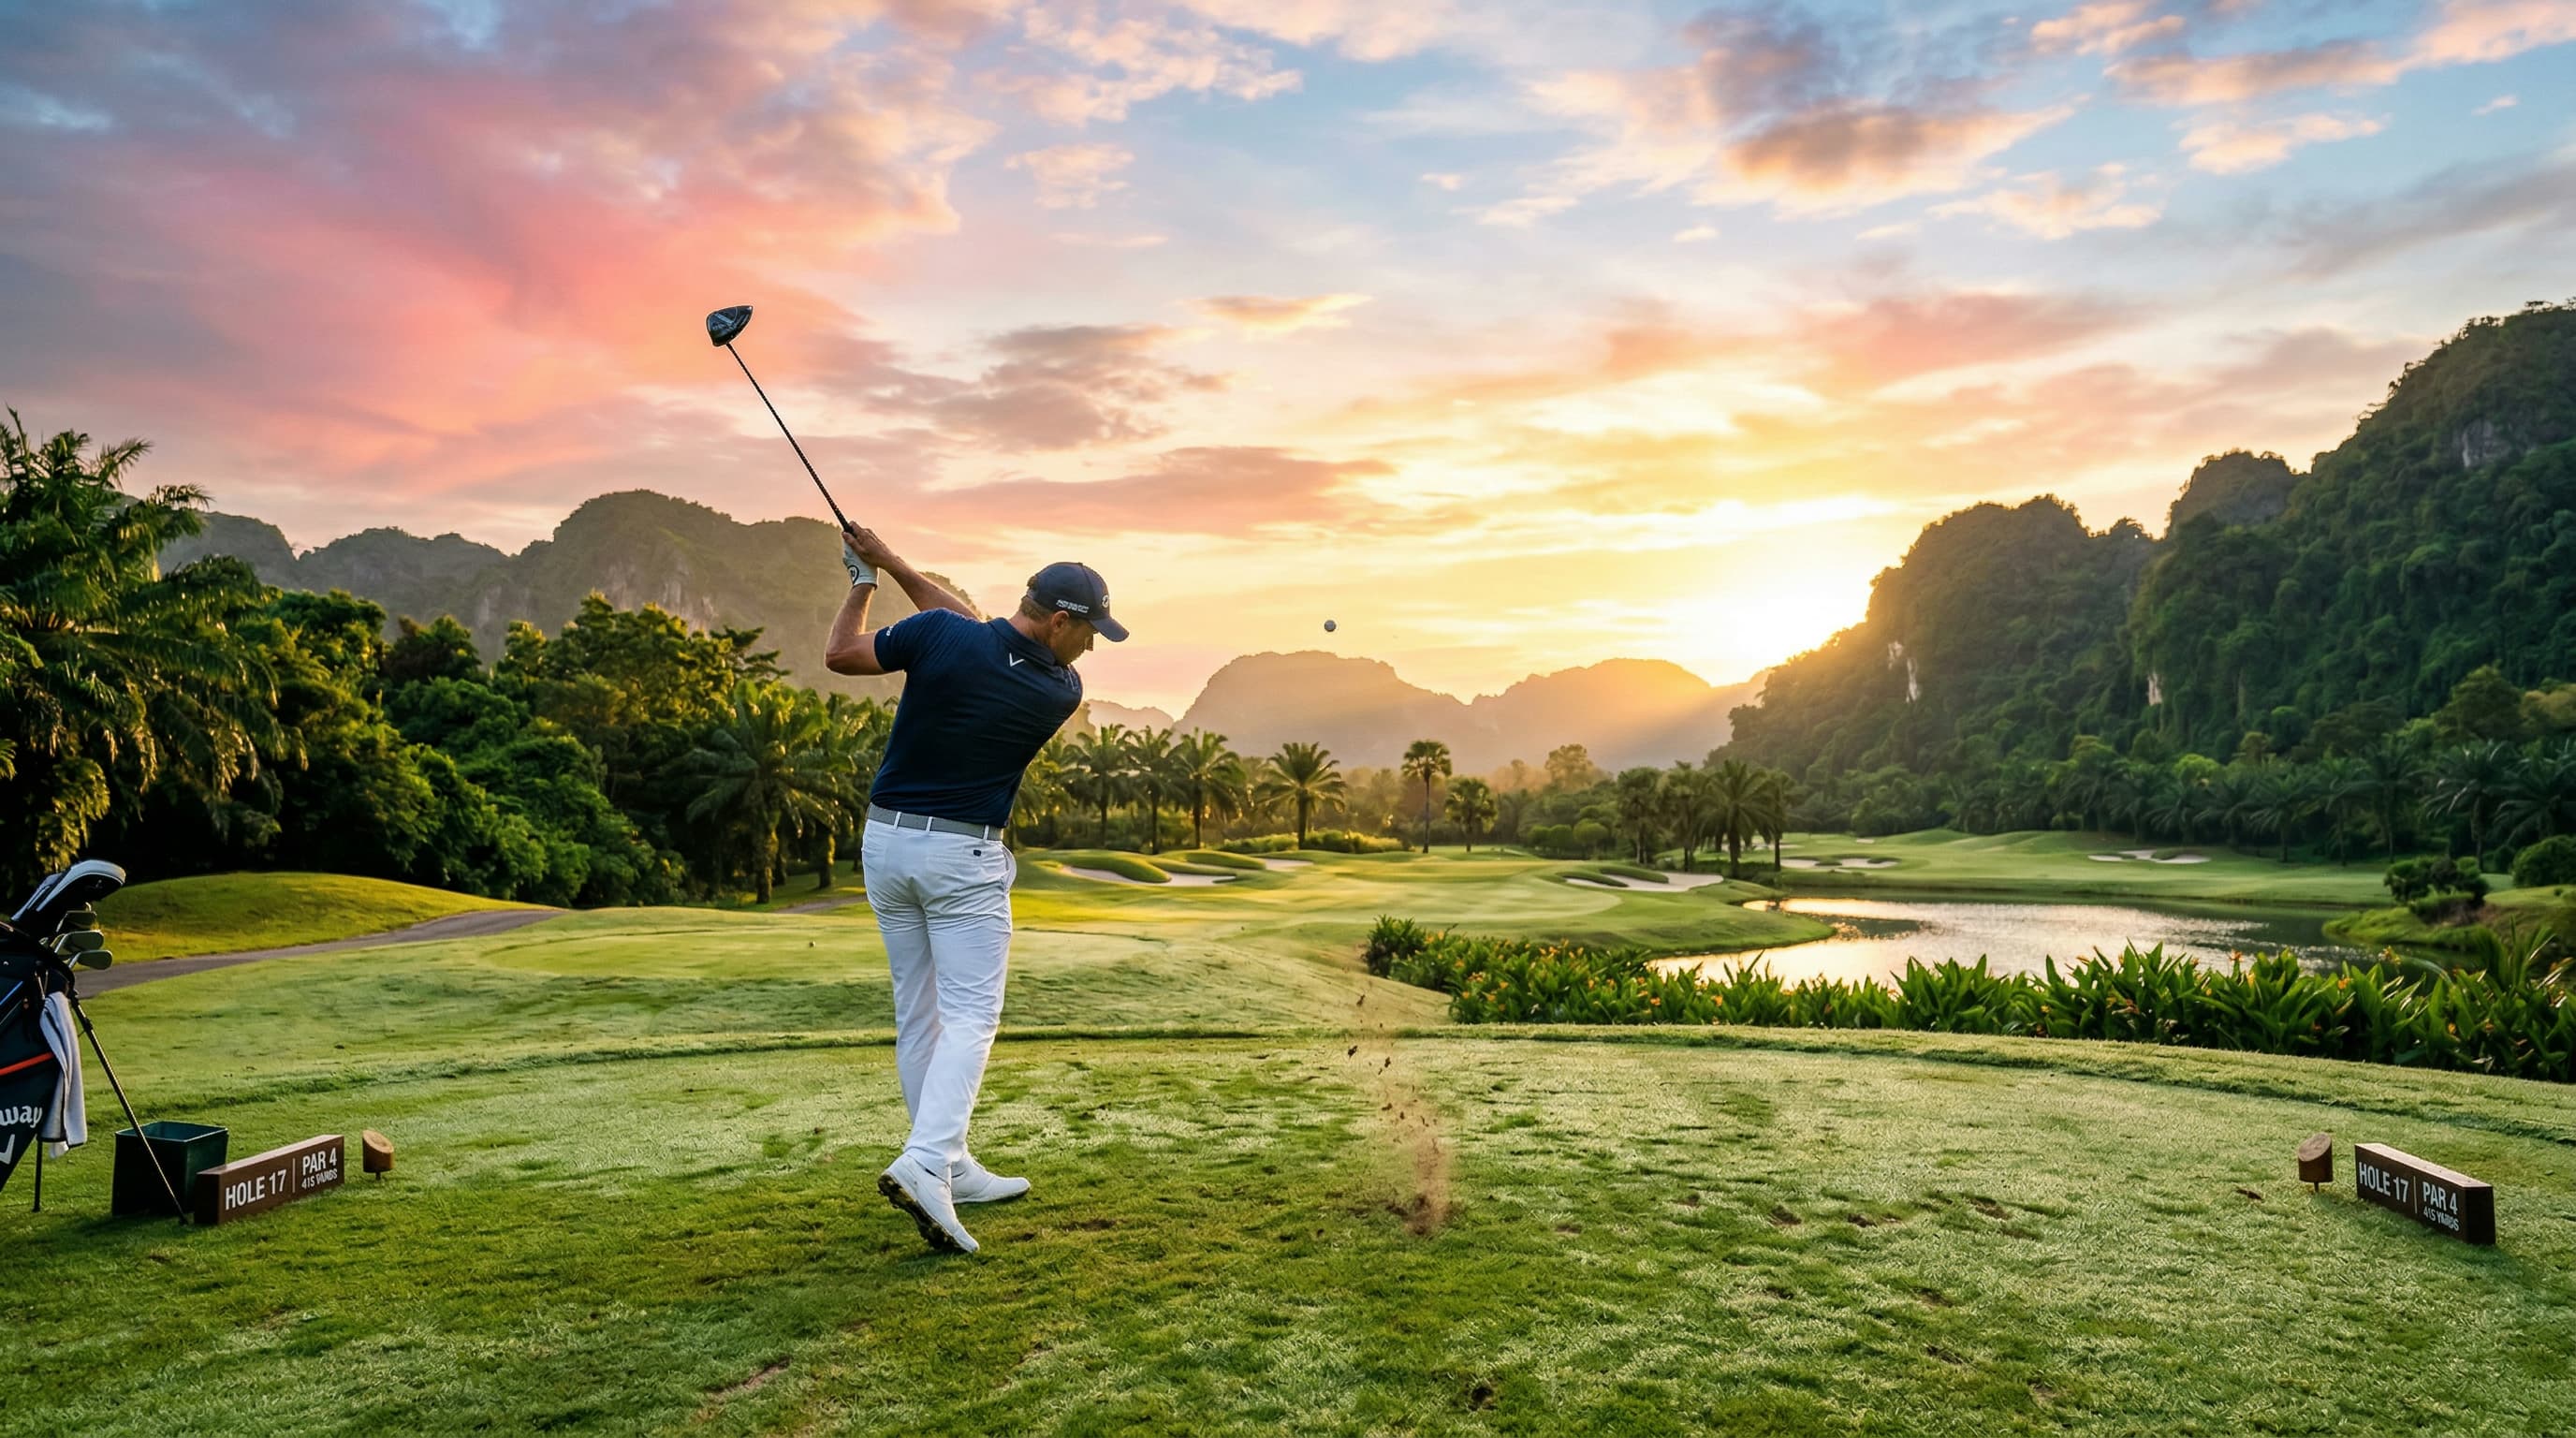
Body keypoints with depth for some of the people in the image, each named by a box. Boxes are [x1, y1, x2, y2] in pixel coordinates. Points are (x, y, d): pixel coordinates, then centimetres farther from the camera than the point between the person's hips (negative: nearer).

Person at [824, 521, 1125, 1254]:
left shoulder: (939, 636, -11)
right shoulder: (1061, 693, -9)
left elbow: (840, 654, 1)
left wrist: (866, 580, 14)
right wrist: (893, 564, 2)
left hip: (886, 839, 5)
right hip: (964, 856, -4)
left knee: (917, 1012, 12)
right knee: (969, 1016, -2)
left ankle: (952, 1169, 20)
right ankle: (925, 1164, -21)